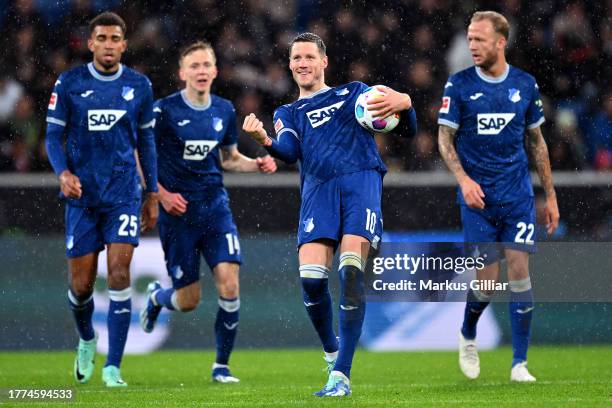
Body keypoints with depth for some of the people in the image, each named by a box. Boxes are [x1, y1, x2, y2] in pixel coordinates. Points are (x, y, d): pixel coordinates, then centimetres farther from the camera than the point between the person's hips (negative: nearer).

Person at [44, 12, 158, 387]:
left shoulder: (139, 86, 4)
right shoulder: (69, 84, -1)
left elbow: (146, 141, 12)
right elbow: (54, 135, 2)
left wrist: (152, 194, 12)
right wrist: (63, 173, -17)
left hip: (124, 194, 0)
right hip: (82, 195, 0)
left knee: (119, 273, -13)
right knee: (82, 285, 2)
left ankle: (113, 367, -10)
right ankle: (86, 340, 35)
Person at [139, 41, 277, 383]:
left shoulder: (225, 111, 6)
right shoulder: (165, 111, -9)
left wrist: (257, 164, 2)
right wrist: (161, 194, -14)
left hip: (216, 208, 3)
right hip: (178, 212, -3)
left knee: (229, 284, -13)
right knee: (189, 300, 0)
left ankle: (222, 365, 1)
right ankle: (157, 297, 38)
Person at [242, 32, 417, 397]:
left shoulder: (353, 92, 21)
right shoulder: (288, 113, 26)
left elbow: (409, 130, 13)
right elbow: (289, 151, 3)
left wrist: (403, 103, -10)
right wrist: (265, 140, -19)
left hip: (362, 179, -2)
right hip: (318, 187, 2)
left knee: (351, 270, -20)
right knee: (311, 279, -15)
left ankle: (341, 376, -22)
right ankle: (332, 351, 14)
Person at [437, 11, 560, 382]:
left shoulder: (525, 85, 3)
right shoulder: (459, 85, -2)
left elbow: (537, 141, 12)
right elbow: (445, 138, 0)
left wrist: (551, 196, 11)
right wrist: (463, 178, -17)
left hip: (518, 195, 1)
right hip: (478, 197, -1)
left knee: (519, 271, -8)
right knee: (487, 279, -4)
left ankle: (520, 363, -2)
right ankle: (468, 337, 28)